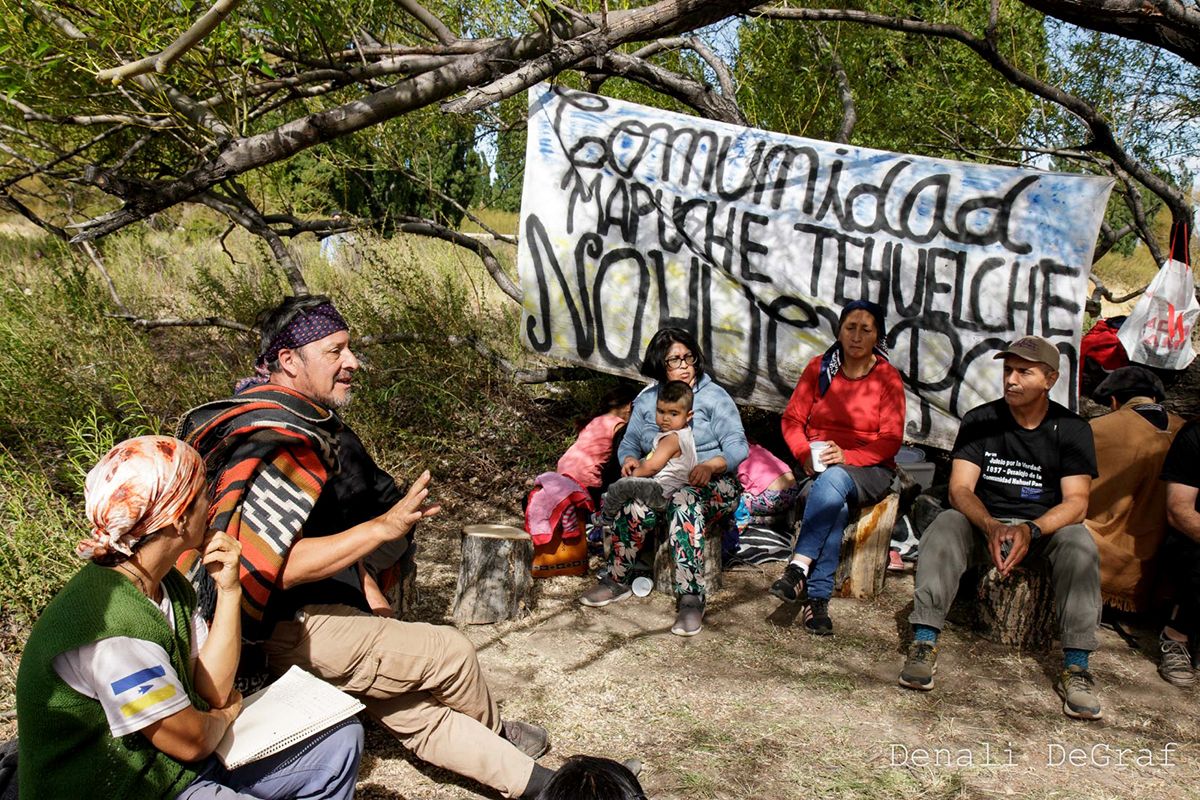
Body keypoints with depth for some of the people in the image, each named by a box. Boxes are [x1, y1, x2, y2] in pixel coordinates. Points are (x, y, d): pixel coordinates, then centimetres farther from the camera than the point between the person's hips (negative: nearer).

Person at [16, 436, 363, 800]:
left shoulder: (168, 585, 1)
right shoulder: (110, 622, -28)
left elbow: (214, 689, -1)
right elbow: (191, 741, -21)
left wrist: (229, 589, -10)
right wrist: (225, 715, 1)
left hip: (182, 764, 9)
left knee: (340, 739, 9)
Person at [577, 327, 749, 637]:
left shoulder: (714, 396, 2)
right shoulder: (647, 399, 15)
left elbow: (737, 447, -6)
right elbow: (630, 441, 14)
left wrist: (710, 465, -26)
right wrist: (629, 459, -11)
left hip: (710, 484, -3)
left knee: (684, 502, -38)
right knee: (636, 506, -31)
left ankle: (691, 599, -37)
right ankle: (617, 580, -13)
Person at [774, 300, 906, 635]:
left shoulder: (887, 377, 0)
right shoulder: (819, 368, 7)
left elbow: (890, 440, -6)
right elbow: (792, 419, 6)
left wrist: (847, 457, -22)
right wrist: (805, 454, -14)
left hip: (869, 470, -1)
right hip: (820, 466, 2)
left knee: (833, 481, -38)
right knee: (835, 505, -34)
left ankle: (799, 568, -40)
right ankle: (818, 599, -36)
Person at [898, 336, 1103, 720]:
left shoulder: (1071, 429, -2)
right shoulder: (980, 421, -2)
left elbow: (1076, 502, -12)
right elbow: (960, 490, -11)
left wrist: (1030, 531, -32)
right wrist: (991, 527, -33)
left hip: (1045, 527, 0)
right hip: (985, 523, 0)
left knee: (1079, 543, -31)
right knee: (946, 524, -30)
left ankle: (1076, 666, -29)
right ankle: (924, 643, -36)